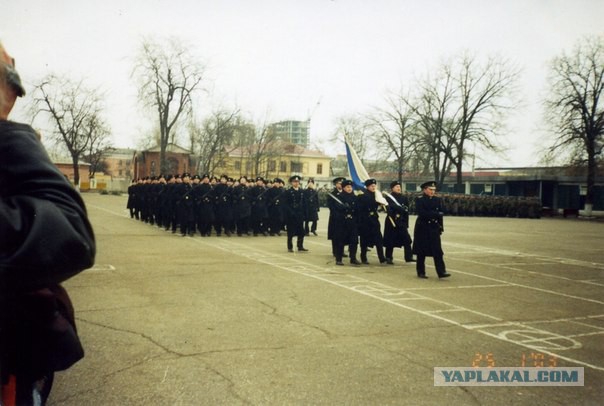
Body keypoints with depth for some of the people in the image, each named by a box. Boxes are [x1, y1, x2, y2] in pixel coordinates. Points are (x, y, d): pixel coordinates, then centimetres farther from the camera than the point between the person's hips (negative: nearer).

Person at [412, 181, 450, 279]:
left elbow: (440, 214, 10)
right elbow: (421, 213, -19)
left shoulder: (437, 200, 9)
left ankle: (441, 272, -5)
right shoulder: (419, 200, -6)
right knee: (421, 251, 3)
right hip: (423, 227, -4)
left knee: (437, 251, -3)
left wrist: (441, 226, 4)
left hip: (434, 227, 4)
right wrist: (435, 214, -19)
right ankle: (421, 272, 13)